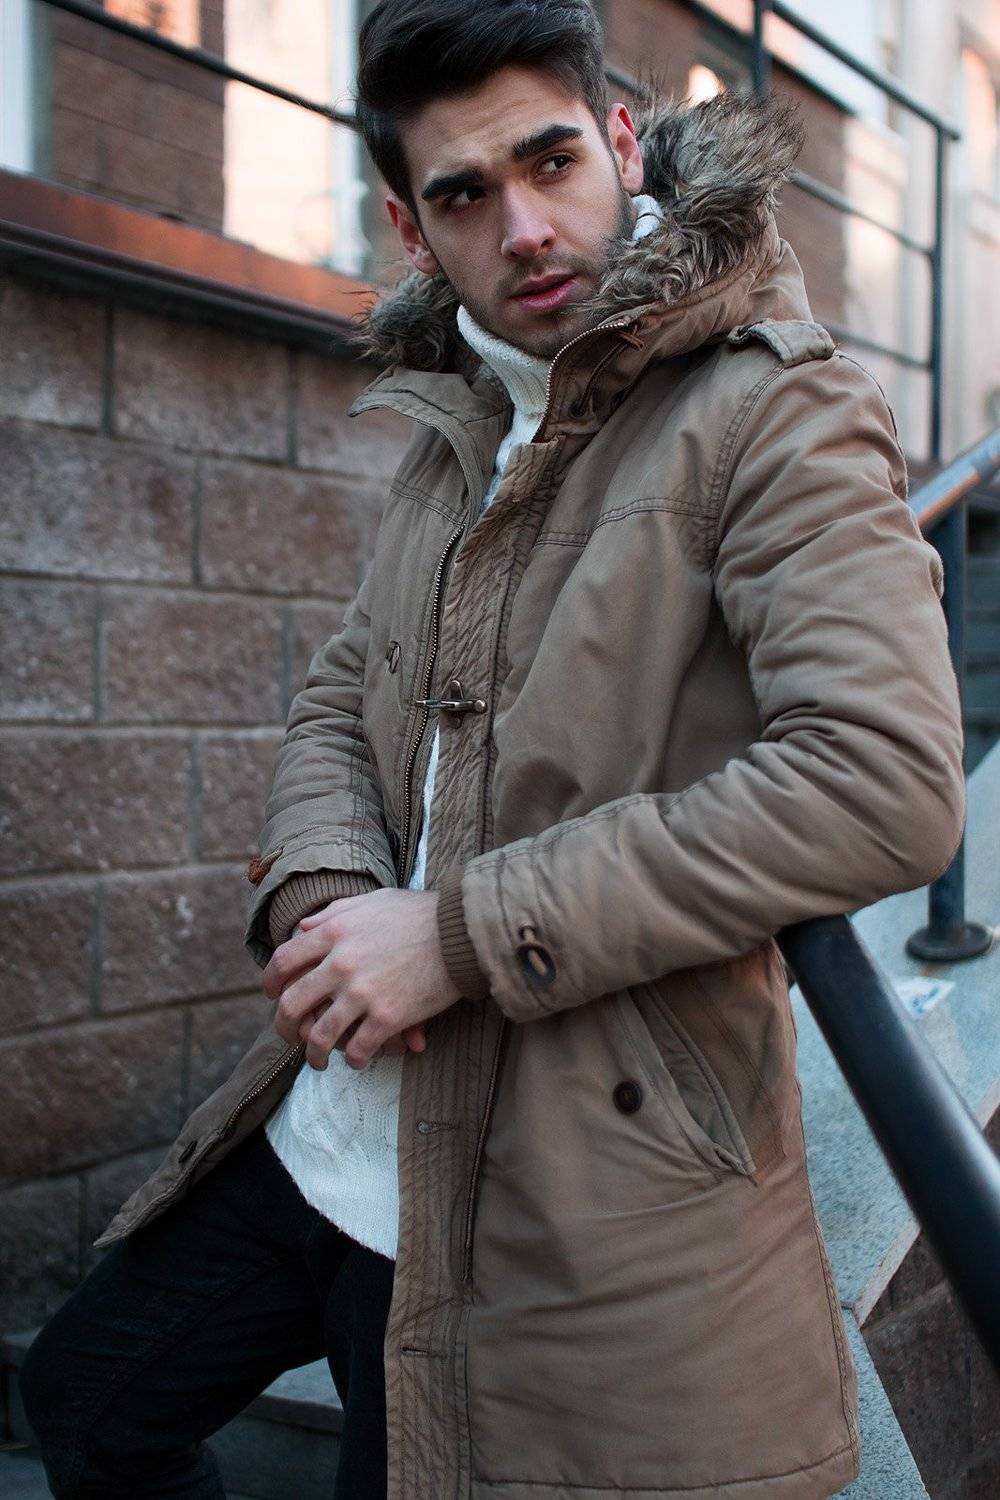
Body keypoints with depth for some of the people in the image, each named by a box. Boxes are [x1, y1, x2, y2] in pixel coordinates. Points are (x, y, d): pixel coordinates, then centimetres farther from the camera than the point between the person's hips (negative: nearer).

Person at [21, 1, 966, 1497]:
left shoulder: (772, 412, -14)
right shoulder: (456, 432, 11)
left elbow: (889, 783, -26)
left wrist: (465, 932, -23)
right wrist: (321, 893, -9)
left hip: (563, 1188, -8)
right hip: (332, 1127, 8)